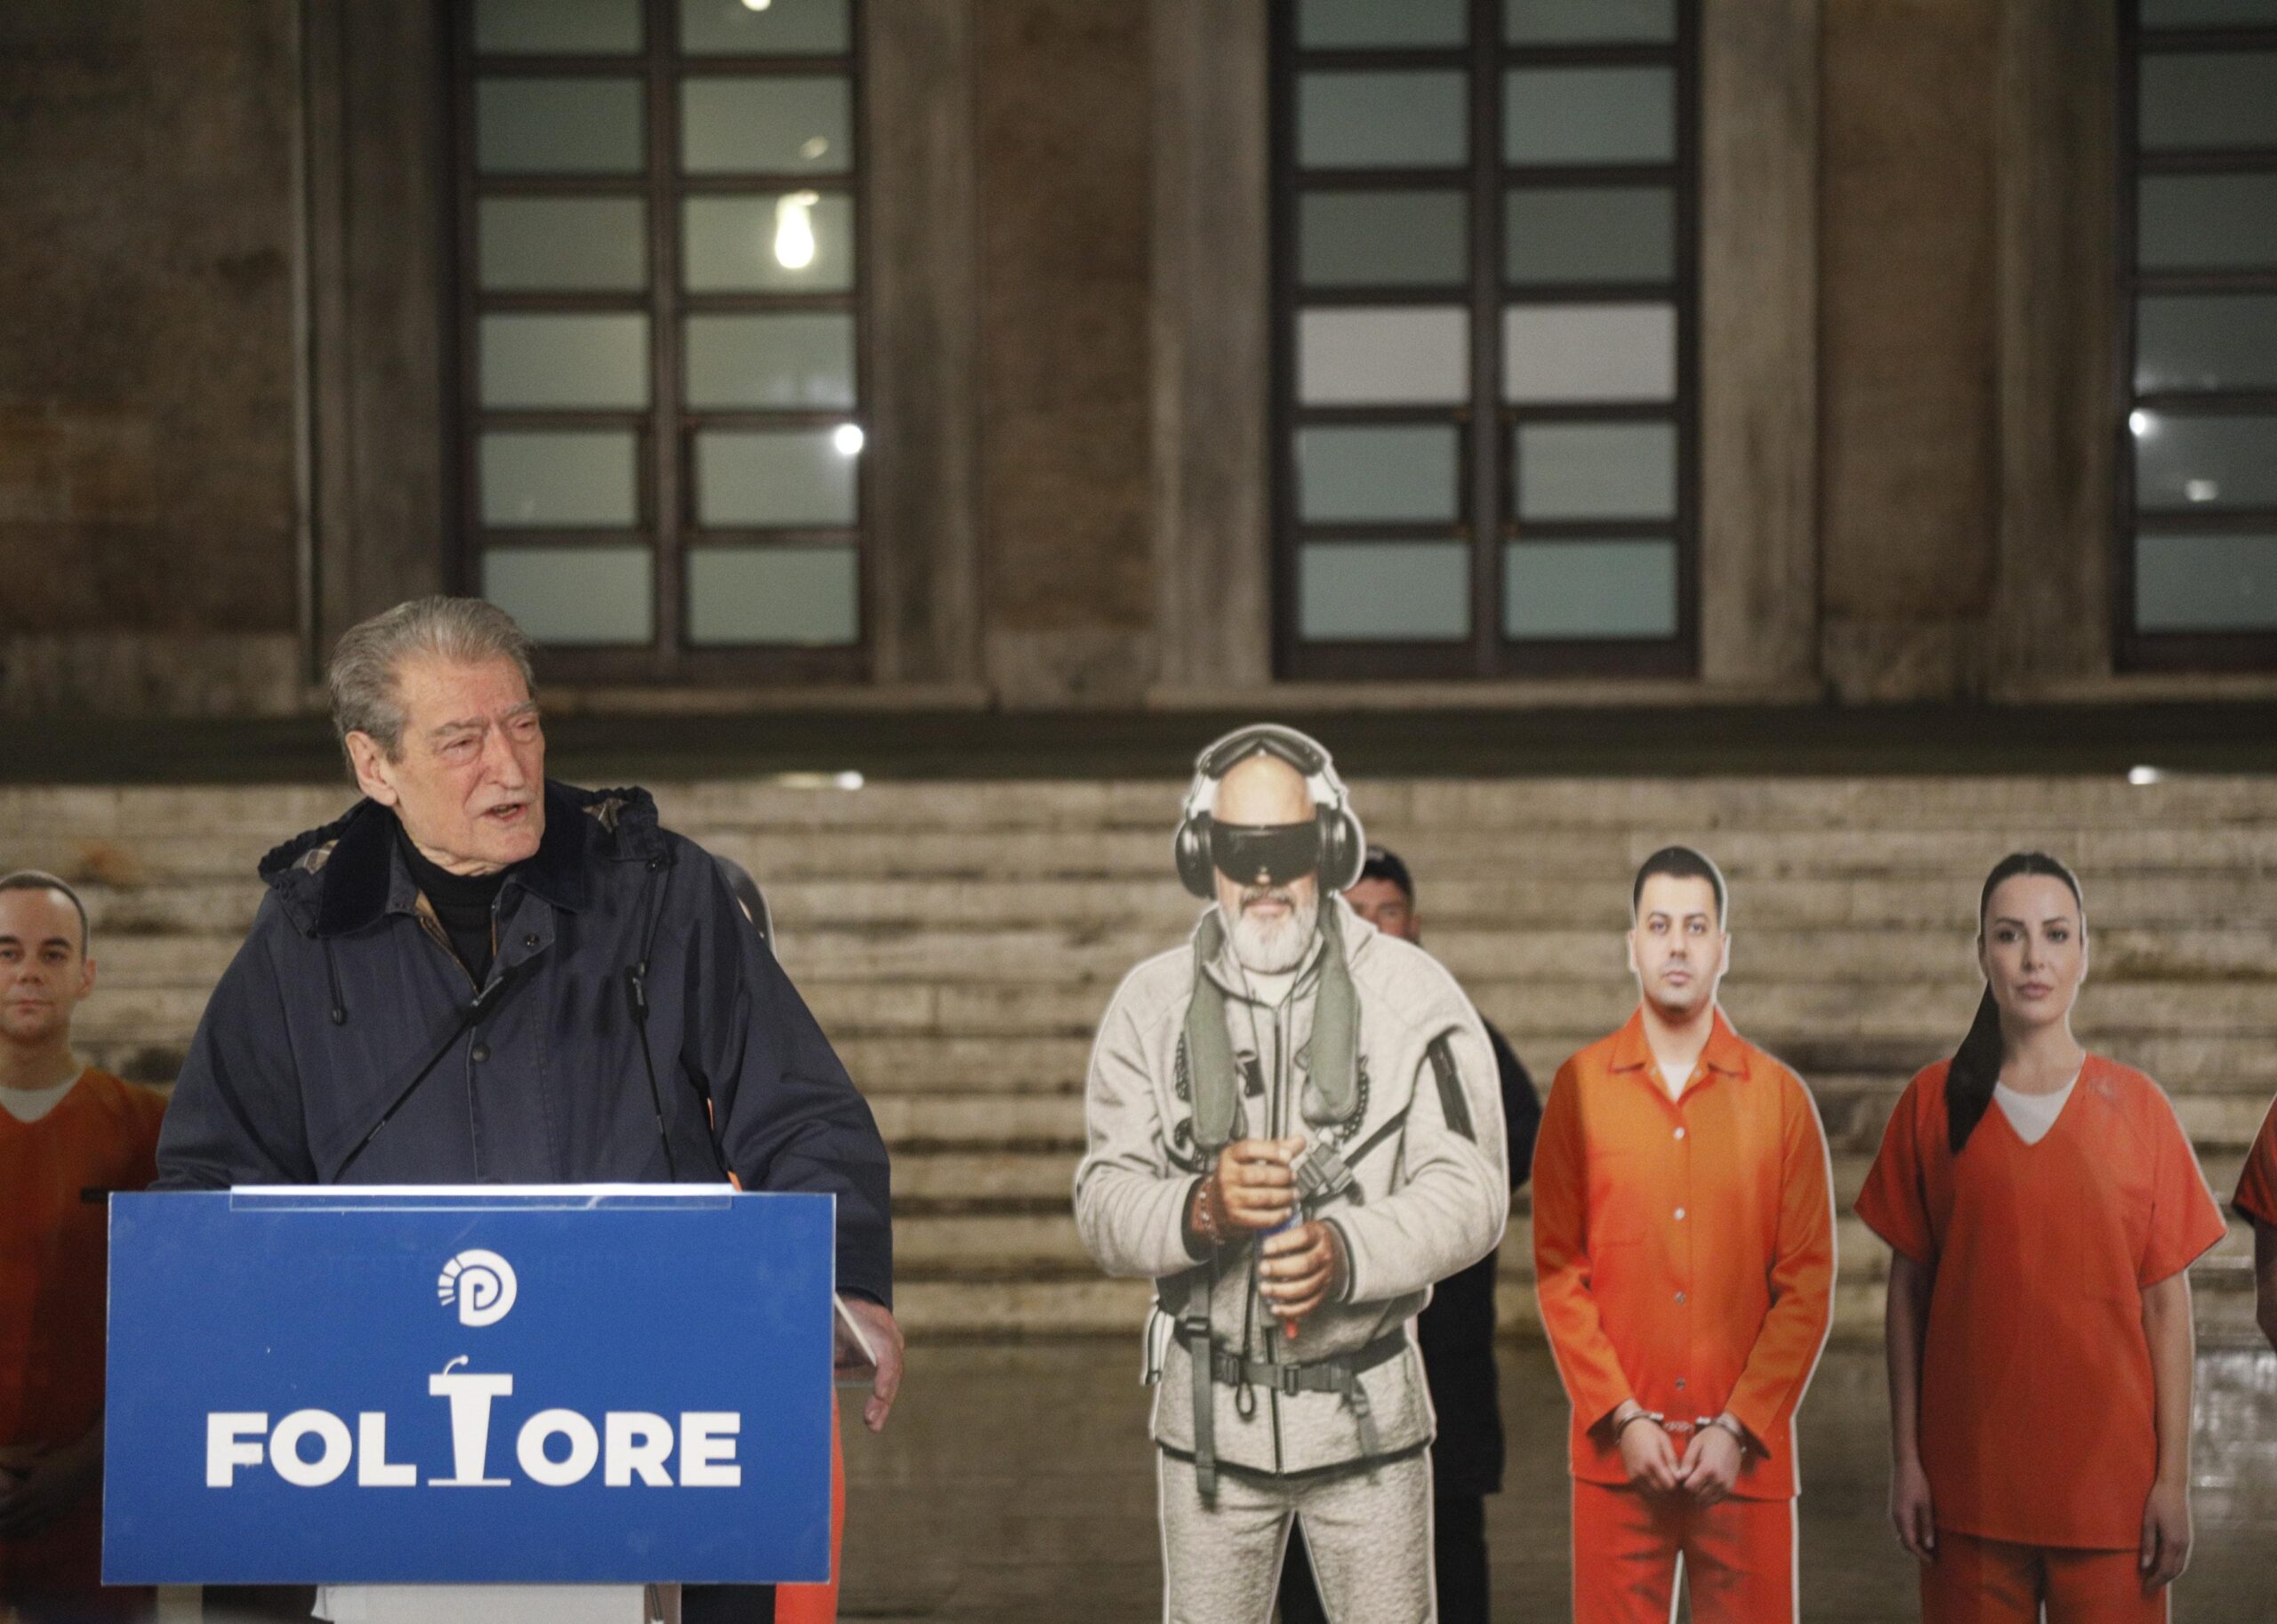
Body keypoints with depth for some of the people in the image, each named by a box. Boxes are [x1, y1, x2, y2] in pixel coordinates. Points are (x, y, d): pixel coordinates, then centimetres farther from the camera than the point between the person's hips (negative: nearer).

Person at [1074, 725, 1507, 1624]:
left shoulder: (1412, 993, -4)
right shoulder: (1151, 1002, 2)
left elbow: (1471, 1189, -9)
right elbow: (1103, 1201, -4)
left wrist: (1346, 1250, -26)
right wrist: (1200, 1208, -25)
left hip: (1368, 1404, -1)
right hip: (1208, 1406, 2)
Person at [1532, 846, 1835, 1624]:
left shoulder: (1779, 1095, 4)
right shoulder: (1579, 1086, 4)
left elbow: (1808, 1284, 1)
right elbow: (1557, 1269, 2)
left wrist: (1739, 1428, -7)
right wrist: (1622, 1416, -6)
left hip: (1745, 1454, 0)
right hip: (1615, 1449, 0)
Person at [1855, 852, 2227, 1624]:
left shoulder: (2136, 1106, 1)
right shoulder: (1933, 1103, 3)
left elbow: (2167, 1302, 1)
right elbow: (1909, 1289, 5)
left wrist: (2174, 1479, -3)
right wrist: (1905, 1458, 1)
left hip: (2110, 1481, 0)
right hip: (1969, 1479, 0)